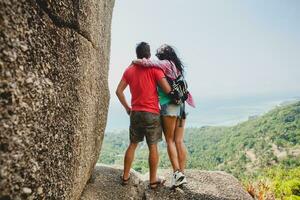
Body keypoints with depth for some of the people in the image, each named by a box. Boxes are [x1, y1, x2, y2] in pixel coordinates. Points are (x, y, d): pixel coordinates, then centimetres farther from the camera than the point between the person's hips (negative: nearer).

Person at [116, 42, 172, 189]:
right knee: (153, 146, 5)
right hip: (152, 113, -4)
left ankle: (125, 176, 25)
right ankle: (153, 180, 14)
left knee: (132, 144, 16)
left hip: (135, 113, 4)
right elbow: (167, 89, -15)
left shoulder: (129, 70, 7)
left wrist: (127, 107, 15)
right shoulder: (155, 68, -6)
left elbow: (119, 91, 6)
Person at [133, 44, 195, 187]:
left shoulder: (165, 64, -1)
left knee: (170, 141, 0)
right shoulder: (176, 66, 20)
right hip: (181, 106, 7)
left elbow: (147, 62, -16)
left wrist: (134, 61, 1)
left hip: (169, 106, -7)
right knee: (179, 141, 6)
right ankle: (182, 174, 10)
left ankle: (177, 172, -4)